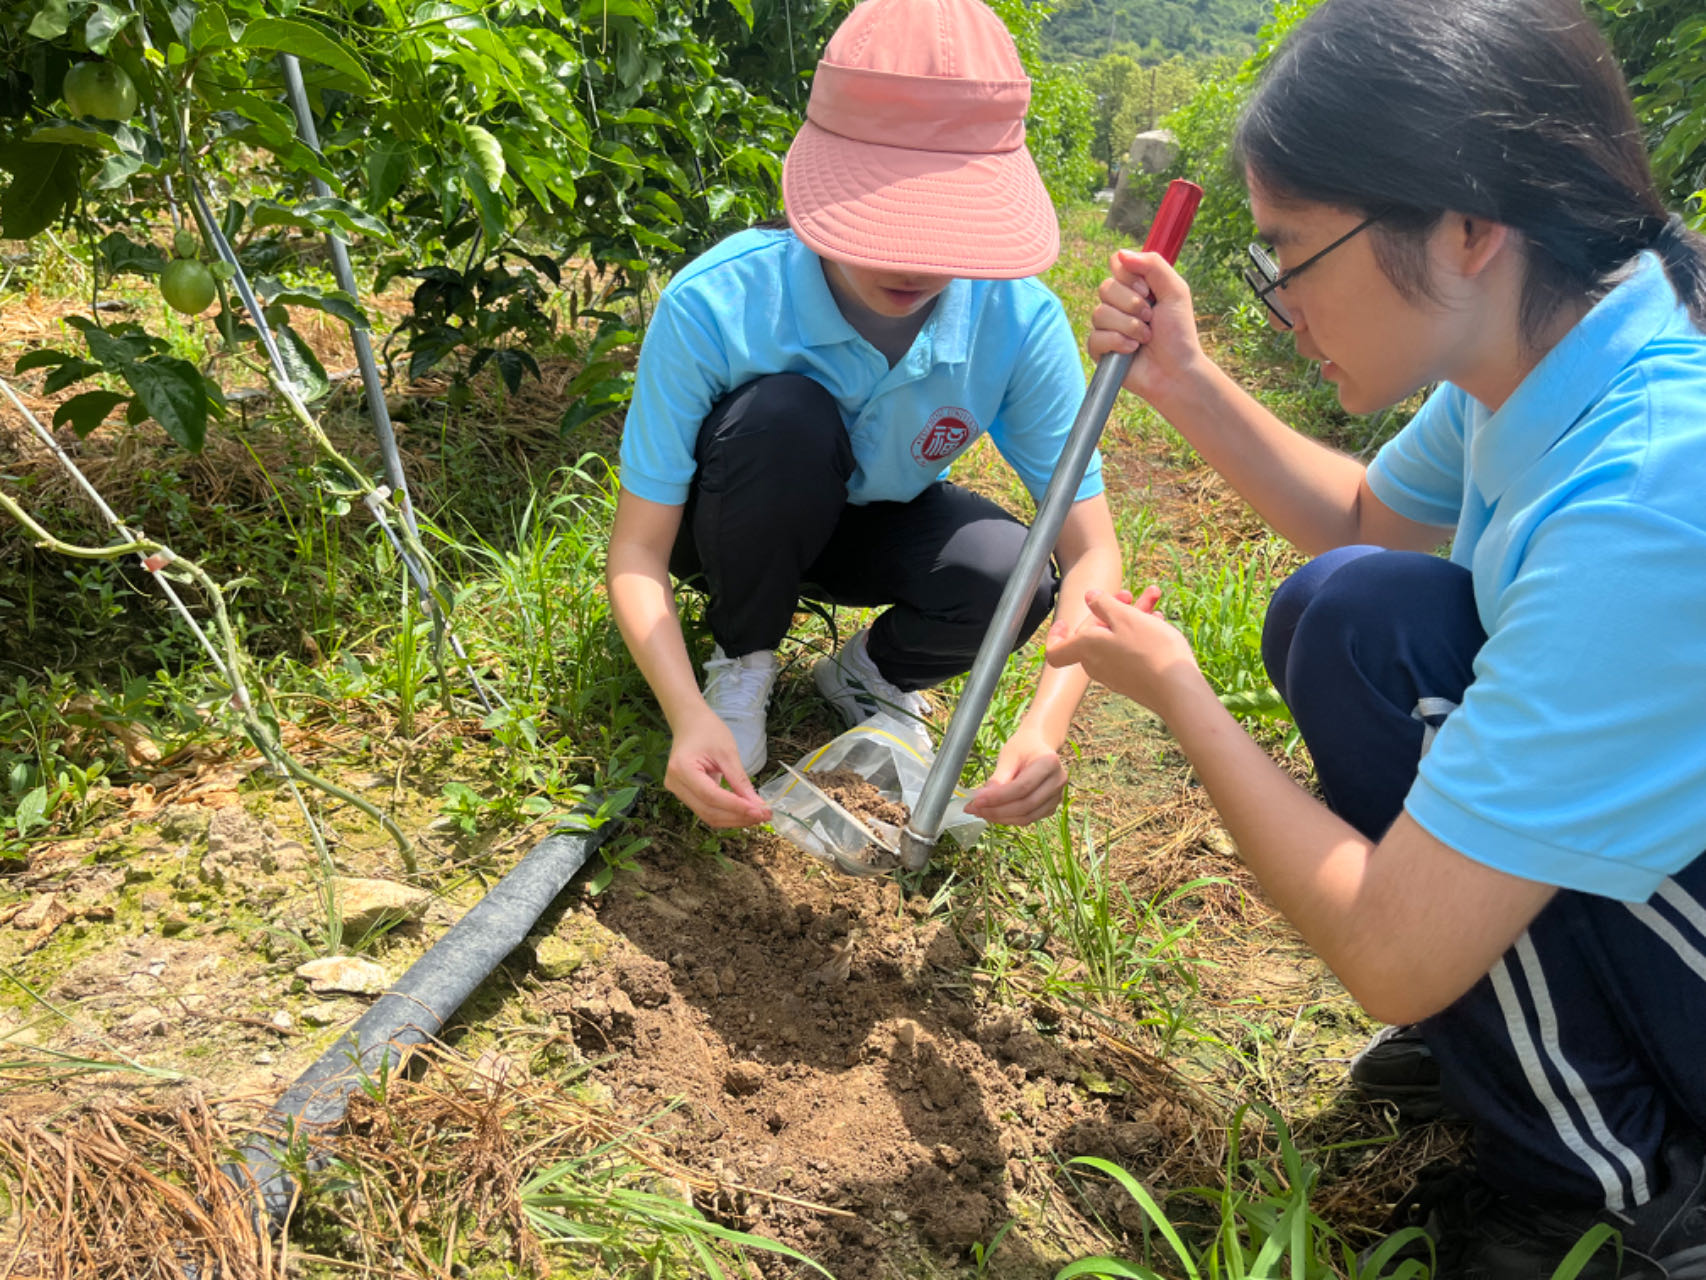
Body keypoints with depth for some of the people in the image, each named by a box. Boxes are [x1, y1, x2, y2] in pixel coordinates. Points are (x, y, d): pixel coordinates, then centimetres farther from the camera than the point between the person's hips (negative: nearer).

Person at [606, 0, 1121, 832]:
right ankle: (741, 659, -6)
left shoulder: (1019, 320, -27)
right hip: (738, 526, -1)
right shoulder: (711, 305, -33)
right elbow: (638, 552, -27)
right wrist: (688, 715, -44)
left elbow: (1090, 553, -24)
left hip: (881, 524, 1)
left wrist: (1045, 725, -41)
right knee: (782, 417, -36)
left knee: (1014, 576, -31)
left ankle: (873, 673, 5)